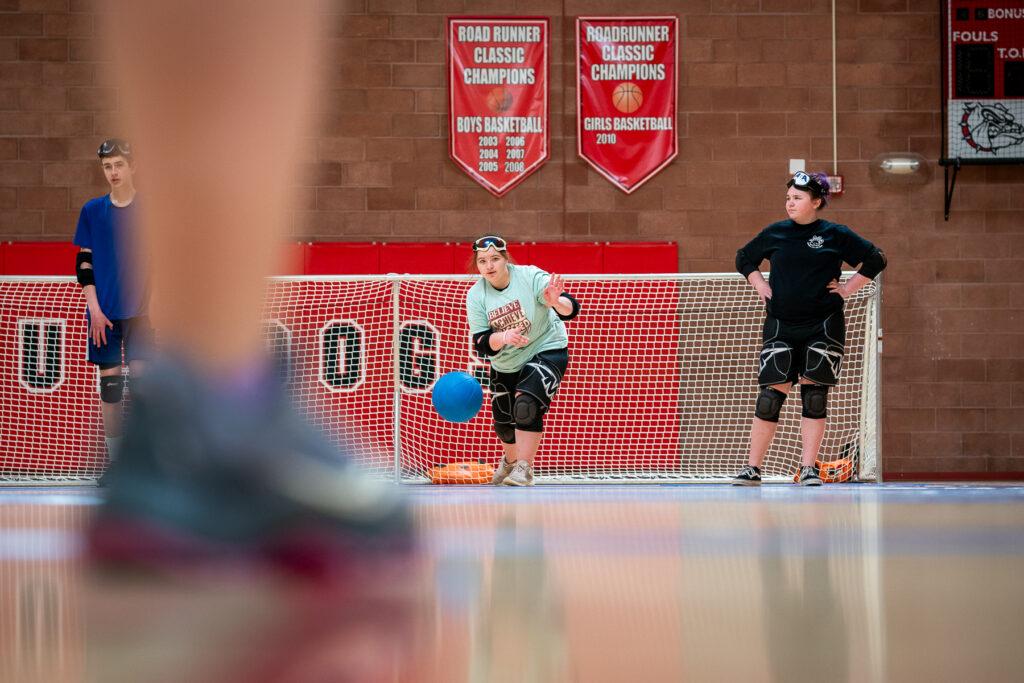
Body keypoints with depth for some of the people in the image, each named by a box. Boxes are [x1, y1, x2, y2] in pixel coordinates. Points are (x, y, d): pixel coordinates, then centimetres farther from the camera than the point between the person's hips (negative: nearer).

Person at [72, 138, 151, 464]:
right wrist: (94, 308, -4)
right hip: (104, 312, 1)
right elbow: (84, 263, 5)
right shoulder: (92, 211, 6)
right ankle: (113, 460, 6)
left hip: (140, 311, -1)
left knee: (140, 374, -8)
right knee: (109, 381, 1)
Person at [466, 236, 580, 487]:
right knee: (503, 422, 13)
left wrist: (556, 302, -52)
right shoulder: (476, 295, -11)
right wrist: (504, 337, -36)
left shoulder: (531, 277, -21)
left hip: (547, 350, -5)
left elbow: (571, 309, -28)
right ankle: (510, 460, 46)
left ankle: (524, 469, -22)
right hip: (505, 364, 5)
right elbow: (481, 344, -14)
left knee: (526, 405, -29)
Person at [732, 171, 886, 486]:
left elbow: (875, 260, 5)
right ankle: (752, 469, 0)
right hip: (781, 326, 1)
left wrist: (846, 289, 0)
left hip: (823, 326, -1)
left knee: (814, 396, -1)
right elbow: (744, 259, 22)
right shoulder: (775, 233, 6)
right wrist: (761, 287, 9)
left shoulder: (835, 235, 0)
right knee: (771, 396, -4)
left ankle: (808, 469, 4)